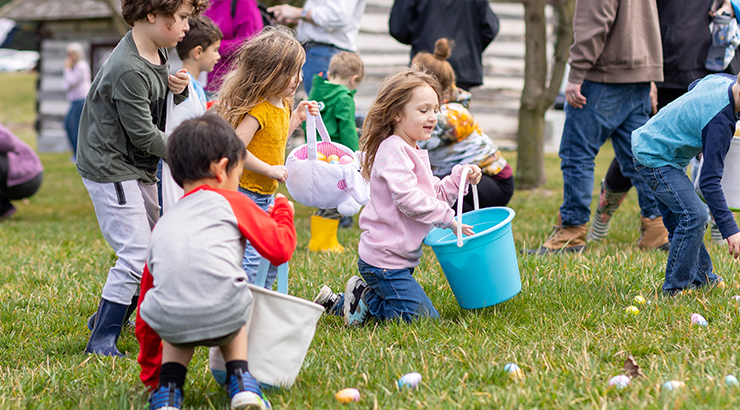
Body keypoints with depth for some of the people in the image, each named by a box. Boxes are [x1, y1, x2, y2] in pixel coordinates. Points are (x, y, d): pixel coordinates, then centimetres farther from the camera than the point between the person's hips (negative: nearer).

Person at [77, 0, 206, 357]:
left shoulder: (157, 52, 4)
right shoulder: (129, 70, -26)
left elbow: (159, 109, 17)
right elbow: (143, 134, -22)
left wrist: (178, 90, -5)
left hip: (138, 168, 10)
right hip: (111, 168, -10)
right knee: (136, 255, -14)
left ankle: (109, 315, 31)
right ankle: (102, 342, -9)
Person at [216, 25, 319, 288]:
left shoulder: (281, 104, 9)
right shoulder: (257, 111, -23)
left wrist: (296, 119, 10)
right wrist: (270, 170, -23)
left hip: (266, 196, 10)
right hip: (247, 194, -10)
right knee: (249, 257, -11)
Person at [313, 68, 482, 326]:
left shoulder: (411, 152, 17)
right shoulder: (393, 151, -18)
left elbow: (435, 195, 20)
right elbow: (408, 199, -27)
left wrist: (459, 178, 4)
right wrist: (448, 218, -20)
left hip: (398, 259, 11)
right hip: (384, 261, -11)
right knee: (424, 317, -12)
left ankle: (339, 303, 19)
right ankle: (363, 299, 0)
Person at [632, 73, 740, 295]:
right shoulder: (720, 122, -31)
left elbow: (694, 86, 22)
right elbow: (709, 181, -31)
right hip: (655, 161, -10)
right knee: (694, 215, -19)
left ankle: (701, 277, 23)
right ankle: (675, 289, -12)